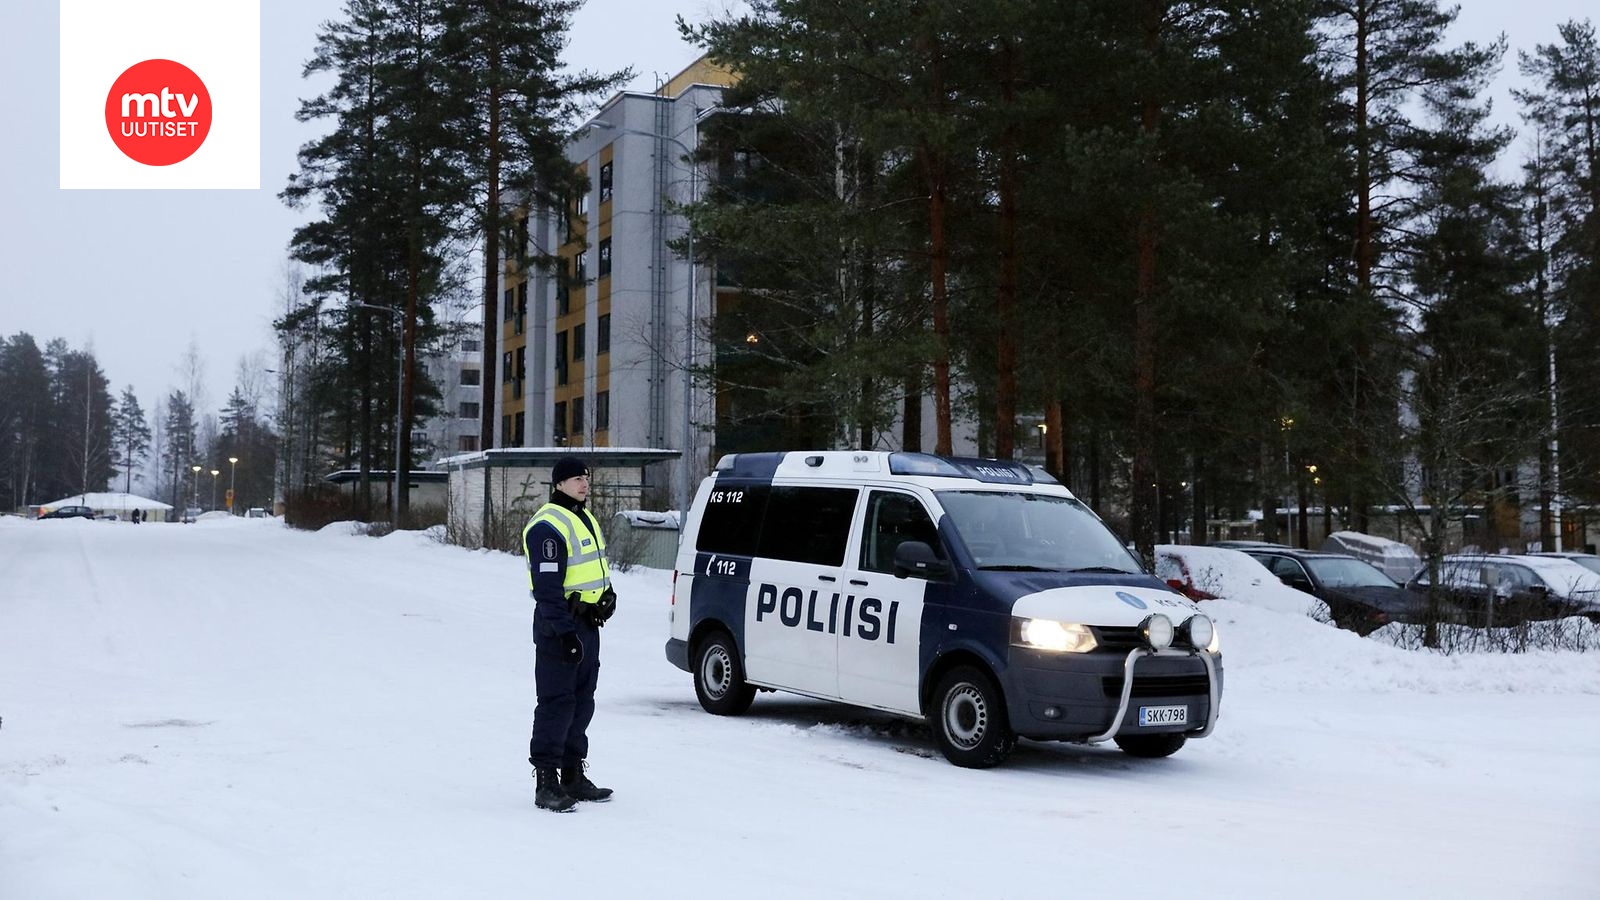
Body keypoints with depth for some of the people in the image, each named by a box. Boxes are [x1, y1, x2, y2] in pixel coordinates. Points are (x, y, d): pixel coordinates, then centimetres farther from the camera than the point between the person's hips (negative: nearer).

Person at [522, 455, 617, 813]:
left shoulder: (585, 519, 17)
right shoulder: (548, 525, -15)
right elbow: (548, 586, -20)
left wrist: (607, 596, 10)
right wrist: (564, 631, -24)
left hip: (588, 624, 10)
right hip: (560, 626, -10)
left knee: (582, 702, 15)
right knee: (556, 703, -8)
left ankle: (573, 775, 25)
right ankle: (546, 782, -3)